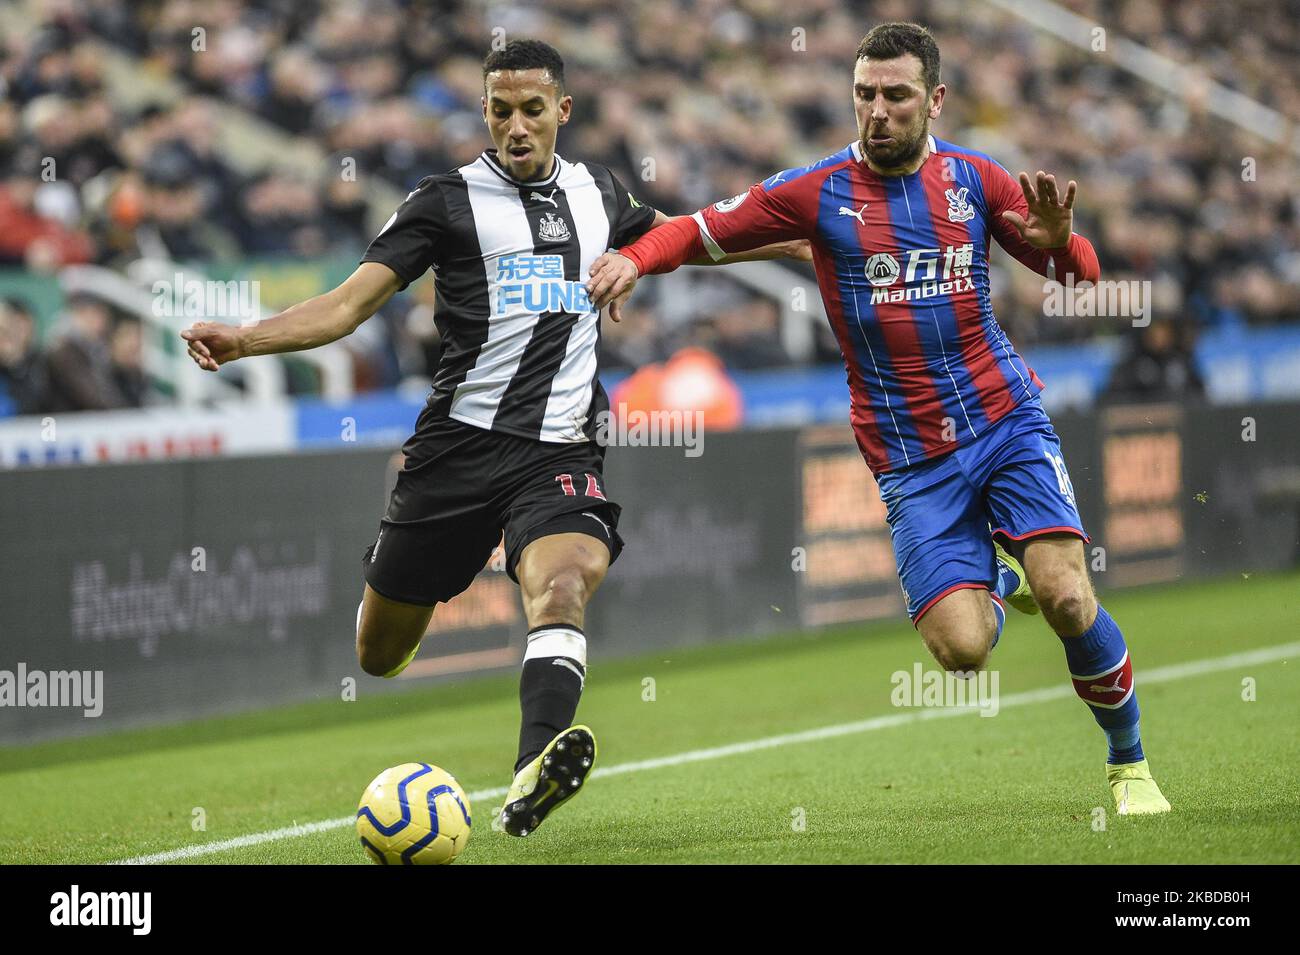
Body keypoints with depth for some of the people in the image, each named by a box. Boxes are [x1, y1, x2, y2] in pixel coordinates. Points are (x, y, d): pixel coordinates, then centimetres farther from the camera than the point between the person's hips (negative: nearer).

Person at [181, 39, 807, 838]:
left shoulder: (597, 193, 14)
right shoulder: (451, 200, 1)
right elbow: (350, 304, -4)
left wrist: (787, 241, 36)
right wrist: (241, 340, -19)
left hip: (562, 450, 1)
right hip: (464, 438, -1)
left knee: (563, 584, -31)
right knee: (379, 657, 6)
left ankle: (531, 785, -48)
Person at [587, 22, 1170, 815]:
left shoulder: (974, 179, 2)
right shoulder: (818, 192, -3)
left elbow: (1082, 276, 8)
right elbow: (700, 232, 3)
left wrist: (1058, 240, -16)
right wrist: (634, 259, -17)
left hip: (1007, 421, 1)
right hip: (911, 458, -1)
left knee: (1066, 598, -19)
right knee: (961, 648, -15)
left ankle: (1130, 763, 6)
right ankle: (1000, 579, 24)